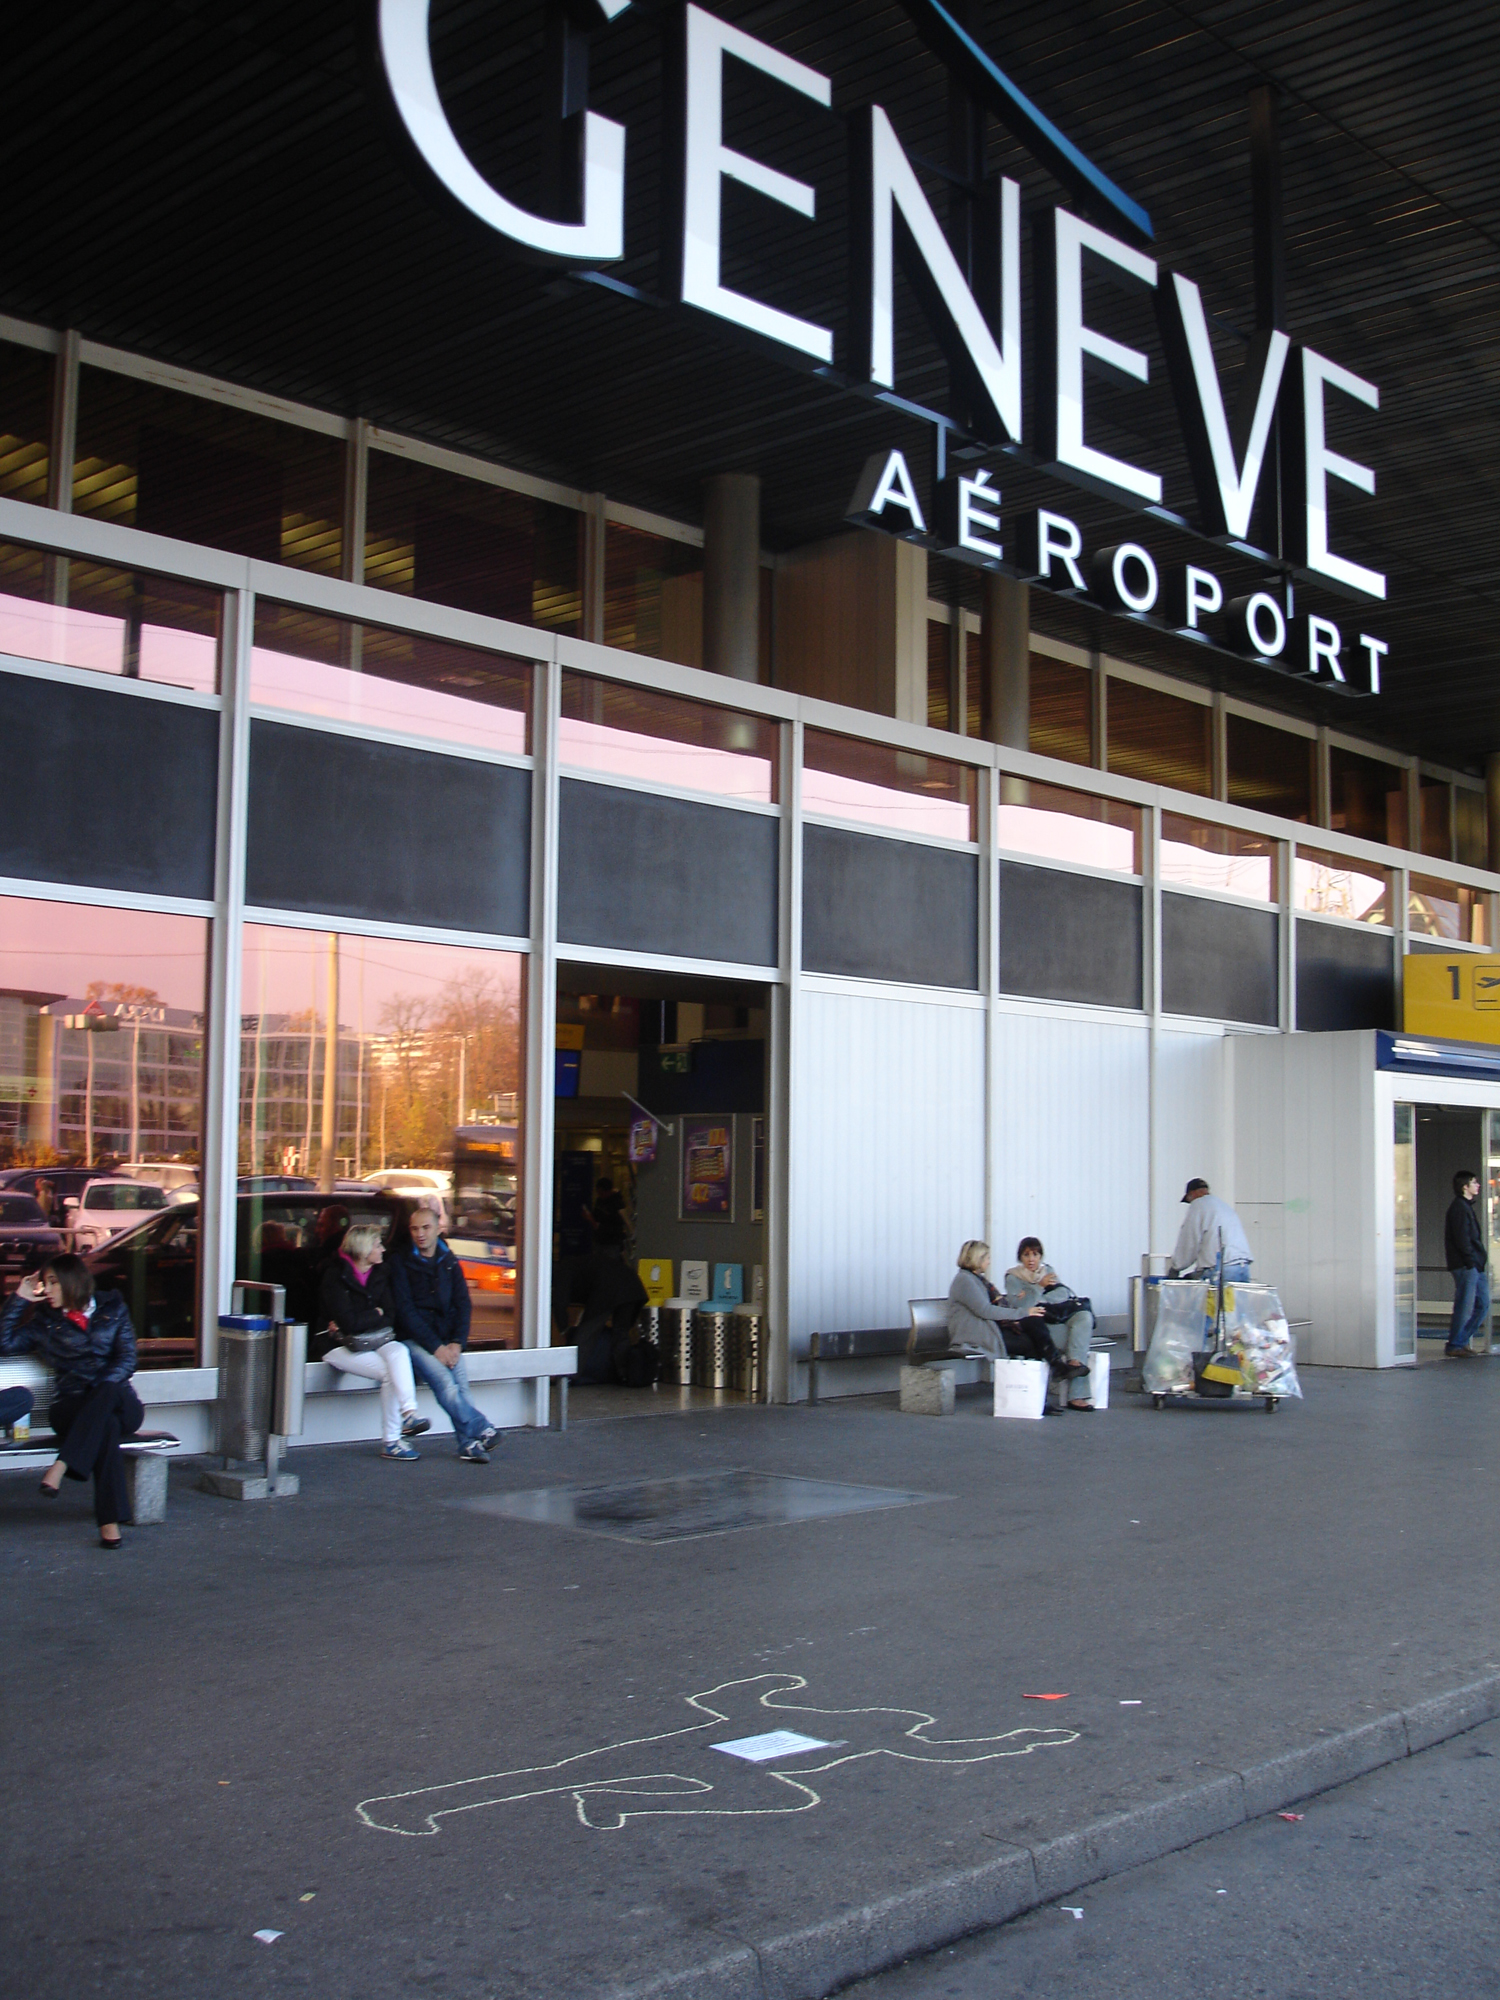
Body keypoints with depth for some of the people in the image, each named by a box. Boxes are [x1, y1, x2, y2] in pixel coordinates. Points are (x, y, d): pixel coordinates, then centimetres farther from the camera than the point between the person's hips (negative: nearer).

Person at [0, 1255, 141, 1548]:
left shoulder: (112, 1309, 13)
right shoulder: (45, 1320, 18)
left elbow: (127, 1359, 4)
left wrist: (101, 1390, -13)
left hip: (117, 1400, 0)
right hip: (72, 1407, 0)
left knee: (107, 1393, -39)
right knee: (107, 1424, -37)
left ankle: (61, 1466, -47)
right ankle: (110, 1519, -43)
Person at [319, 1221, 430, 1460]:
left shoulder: (378, 1274, 10)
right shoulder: (335, 1277, -9)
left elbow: (389, 1316, 4)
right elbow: (348, 1322, -18)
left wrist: (362, 1321, -11)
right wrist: (376, 1314, -3)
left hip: (373, 1341, 5)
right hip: (342, 1347, -5)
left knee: (398, 1351, -31)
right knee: (390, 1372, -28)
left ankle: (409, 1413, -38)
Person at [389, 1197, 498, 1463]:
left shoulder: (449, 1262, 15)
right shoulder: (400, 1262, 2)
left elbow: (463, 1305, 11)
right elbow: (405, 1311, -5)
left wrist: (456, 1343, -6)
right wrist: (435, 1346, -13)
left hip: (447, 1340, 4)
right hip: (415, 1339, -3)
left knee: (461, 1387, -21)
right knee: (446, 1385, -27)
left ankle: (470, 1443, -19)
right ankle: (483, 1432, -22)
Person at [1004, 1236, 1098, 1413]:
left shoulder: (1047, 1270, 20)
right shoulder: (1012, 1277, 7)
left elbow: (1063, 1294, 3)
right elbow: (1018, 1305, -10)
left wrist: (1037, 1299, -8)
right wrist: (1039, 1286, -16)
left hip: (1058, 1316, 5)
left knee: (1084, 1316, -27)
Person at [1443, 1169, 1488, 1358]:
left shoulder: (1467, 1207, 20)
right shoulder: (1459, 1208, -12)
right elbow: (1462, 1239, -18)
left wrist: (1480, 1261, 12)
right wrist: (1472, 1261, -18)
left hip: (1475, 1266, 10)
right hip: (1466, 1266, -10)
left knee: (1483, 1304, 11)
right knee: (1465, 1307, -5)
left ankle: (1461, 1341, 17)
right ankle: (1454, 1346, 2)